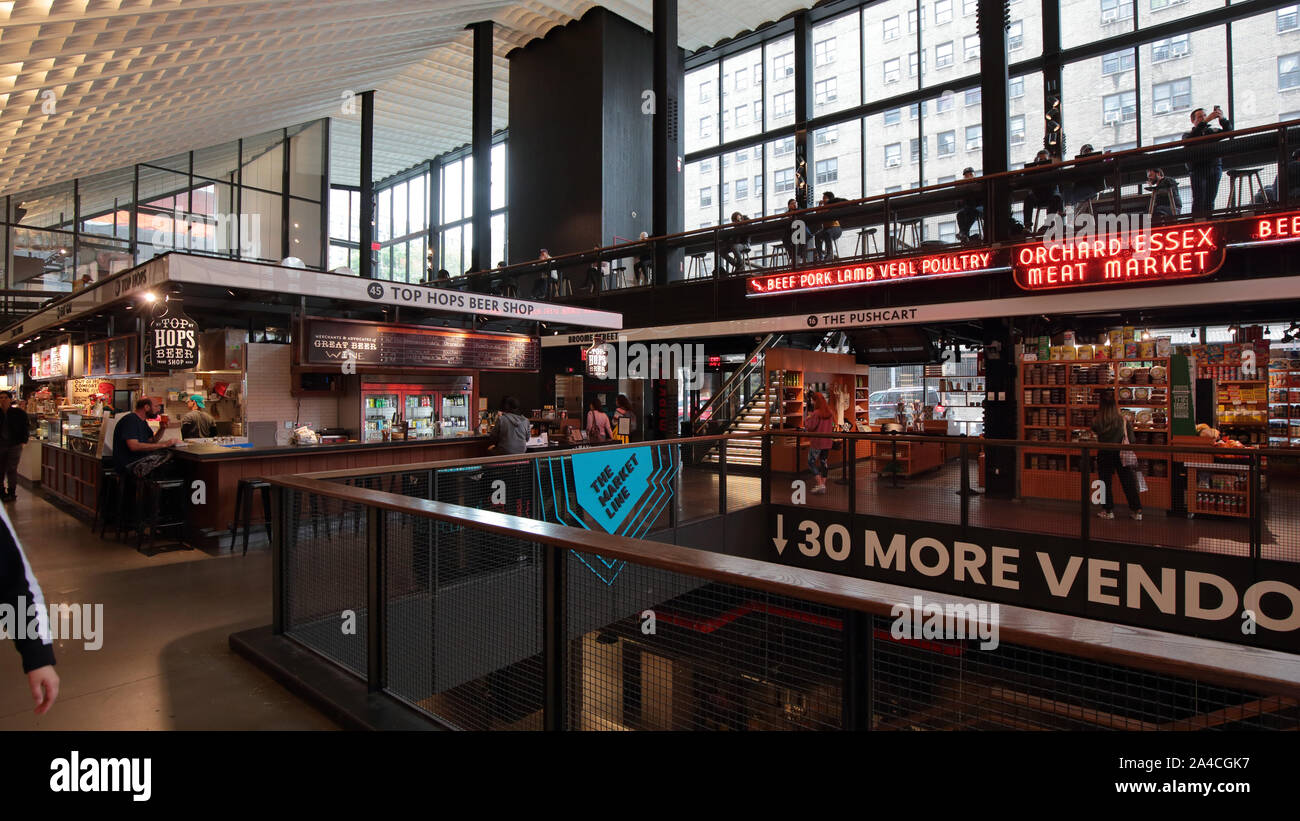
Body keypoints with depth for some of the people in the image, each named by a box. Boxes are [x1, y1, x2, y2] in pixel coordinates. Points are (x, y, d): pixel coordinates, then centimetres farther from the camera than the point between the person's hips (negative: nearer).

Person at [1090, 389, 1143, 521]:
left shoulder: (1097, 422, -13)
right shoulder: (1123, 420, -10)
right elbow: (1131, 439, -5)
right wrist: (1130, 424, 12)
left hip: (1104, 454, -1)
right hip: (1120, 454, 1)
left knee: (1106, 482, 10)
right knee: (1128, 483, 10)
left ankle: (1108, 510, 12)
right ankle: (1137, 511, 14)